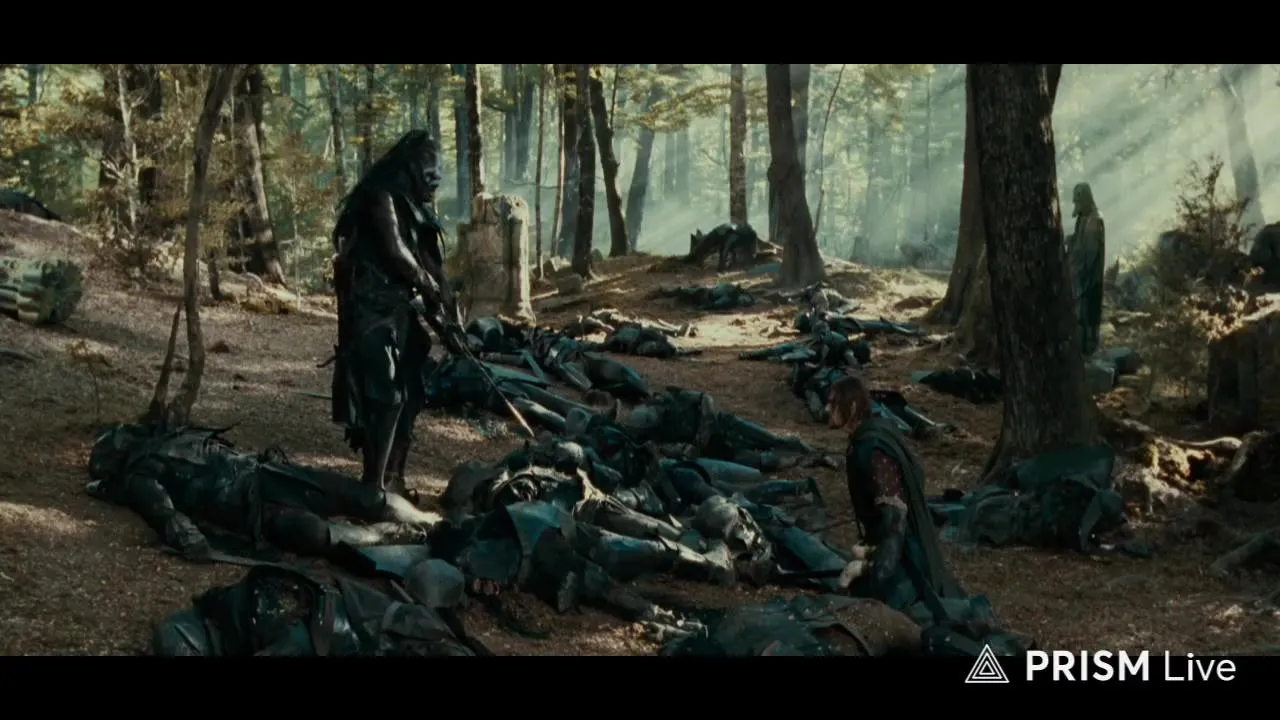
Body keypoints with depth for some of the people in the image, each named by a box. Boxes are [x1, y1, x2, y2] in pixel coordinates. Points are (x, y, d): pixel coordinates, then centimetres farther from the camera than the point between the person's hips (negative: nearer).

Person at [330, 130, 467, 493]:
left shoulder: (410, 205, 16)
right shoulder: (382, 195, -10)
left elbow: (427, 260, 16)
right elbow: (394, 250, -16)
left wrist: (449, 322, 12)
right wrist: (430, 286, -2)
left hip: (397, 307, 9)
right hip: (373, 307, -9)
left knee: (406, 393, 10)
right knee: (384, 394, -12)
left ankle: (392, 479, 18)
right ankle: (375, 484, -10)